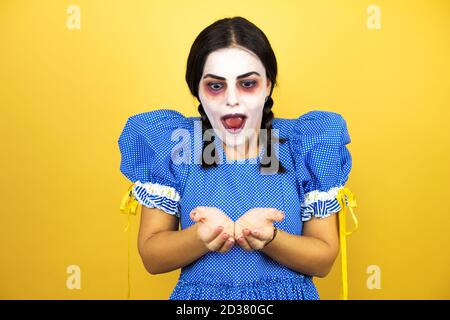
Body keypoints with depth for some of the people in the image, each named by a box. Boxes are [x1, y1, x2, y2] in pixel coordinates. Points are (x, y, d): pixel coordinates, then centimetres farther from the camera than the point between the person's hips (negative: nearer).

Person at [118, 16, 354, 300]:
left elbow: (324, 260, -3)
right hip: (197, 293, 0)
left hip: (291, 293, 0)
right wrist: (201, 236, -21)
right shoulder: (171, 142, -5)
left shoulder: (307, 144, -4)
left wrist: (269, 238, -21)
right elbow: (151, 257, -3)